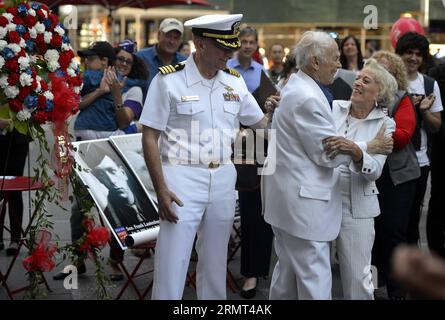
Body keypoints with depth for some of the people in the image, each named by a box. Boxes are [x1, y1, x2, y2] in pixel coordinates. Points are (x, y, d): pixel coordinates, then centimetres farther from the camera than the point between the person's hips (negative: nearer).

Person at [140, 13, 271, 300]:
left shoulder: (235, 81, 5)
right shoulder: (169, 80, -8)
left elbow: (261, 122, 16)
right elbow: (150, 137, -7)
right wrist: (161, 190, -13)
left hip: (224, 179, 5)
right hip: (182, 178, -4)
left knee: (215, 264, 14)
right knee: (172, 264, -2)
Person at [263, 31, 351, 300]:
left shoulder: (296, 87, 13)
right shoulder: (308, 98, -20)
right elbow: (329, 153, -17)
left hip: (289, 198, 11)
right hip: (303, 201, -11)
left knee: (288, 272, 20)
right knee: (315, 280, -5)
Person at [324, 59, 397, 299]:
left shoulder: (384, 124, -1)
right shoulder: (333, 107, 5)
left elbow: (375, 170, -13)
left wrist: (356, 151, -32)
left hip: (355, 205, -2)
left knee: (357, 277, 1)